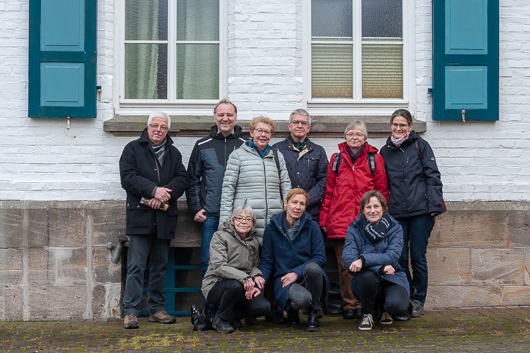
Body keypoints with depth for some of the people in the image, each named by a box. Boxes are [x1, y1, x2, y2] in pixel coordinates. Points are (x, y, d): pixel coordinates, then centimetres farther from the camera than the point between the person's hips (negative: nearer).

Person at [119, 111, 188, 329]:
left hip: (165, 216, 4)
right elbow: (128, 178, -6)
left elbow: (182, 180, 5)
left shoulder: (173, 153, 17)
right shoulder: (133, 149, 7)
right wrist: (153, 190, -17)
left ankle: (157, 309, 18)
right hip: (140, 215, -4)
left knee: (160, 265, 9)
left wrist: (164, 194, -12)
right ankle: (130, 312, -3)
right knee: (136, 265, -6)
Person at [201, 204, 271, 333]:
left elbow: (254, 266, 15)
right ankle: (220, 319, -10)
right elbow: (219, 266, -20)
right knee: (235, 285, -38)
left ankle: (232, 315, 7)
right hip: (215, 286, -5)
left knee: (264, 307, -19)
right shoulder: (220, 237, -8)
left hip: (244, 286, 5)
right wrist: (244, 277, -34)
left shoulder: (254, 242, 11)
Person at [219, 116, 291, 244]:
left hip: (274, 222, 3)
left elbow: (286, 187, 16)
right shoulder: (238, 155, 5)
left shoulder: (278, 157, 17)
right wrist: (224, 222, -5)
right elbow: (228, 189, 2)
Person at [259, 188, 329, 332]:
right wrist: (261, 277, -15)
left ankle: (314, 313, -9)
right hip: (283, 278, -1)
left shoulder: (312, 226, 3)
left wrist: (297, 272, -17)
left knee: (312, 268, -36)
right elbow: (267, 260, 6)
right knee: (301, 299, -36)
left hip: (308, 277, 2)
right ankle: (291, 309, 7)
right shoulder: (272, 228, 4)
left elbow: (320, 257, -4)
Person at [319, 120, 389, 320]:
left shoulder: (375, 159, 9)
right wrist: (324, 219, 8)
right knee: (345, 266, 1)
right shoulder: (337, 159, 14)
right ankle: (349, 306, 9)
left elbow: (382, 191, 8)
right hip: (340, 223, 1)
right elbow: (328, 191, 13)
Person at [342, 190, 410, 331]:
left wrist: (364, 260, -32)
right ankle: (367, 314, -5)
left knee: (397, 305, -30)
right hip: (366, 281, -1)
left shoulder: (395, 228, 0)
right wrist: (381, 268, -26)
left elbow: (392, 256, -15)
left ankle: (384, 310, 11)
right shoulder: (354, 229, -2)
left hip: (392, 279, 1)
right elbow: (348, 259, -15)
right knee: (367, 275, -36)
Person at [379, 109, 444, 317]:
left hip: (420, 210, -3)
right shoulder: (385, 151, 14)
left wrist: (435, 204, -8)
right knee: (399, 258, 3)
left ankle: (418, 301, 14)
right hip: (397, 212, 3)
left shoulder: (420, 145, 5)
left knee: (418, 256, 1)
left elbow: (432, 175, 0)